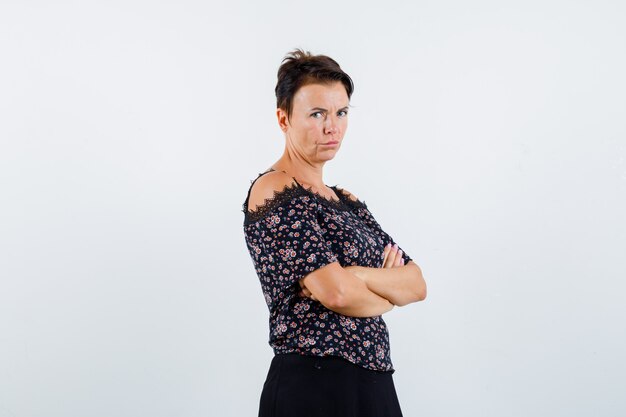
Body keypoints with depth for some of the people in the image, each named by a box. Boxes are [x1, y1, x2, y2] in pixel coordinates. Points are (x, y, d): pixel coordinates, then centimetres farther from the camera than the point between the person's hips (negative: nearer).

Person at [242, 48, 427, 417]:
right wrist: (388, 293, -3)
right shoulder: (273, 192, -12)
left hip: (372, 383, 7)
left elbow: (417, 284, 3)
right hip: (312, 387, -7)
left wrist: (354, 276, -15)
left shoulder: (347, 201, 11)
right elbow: (337, 293, -23)